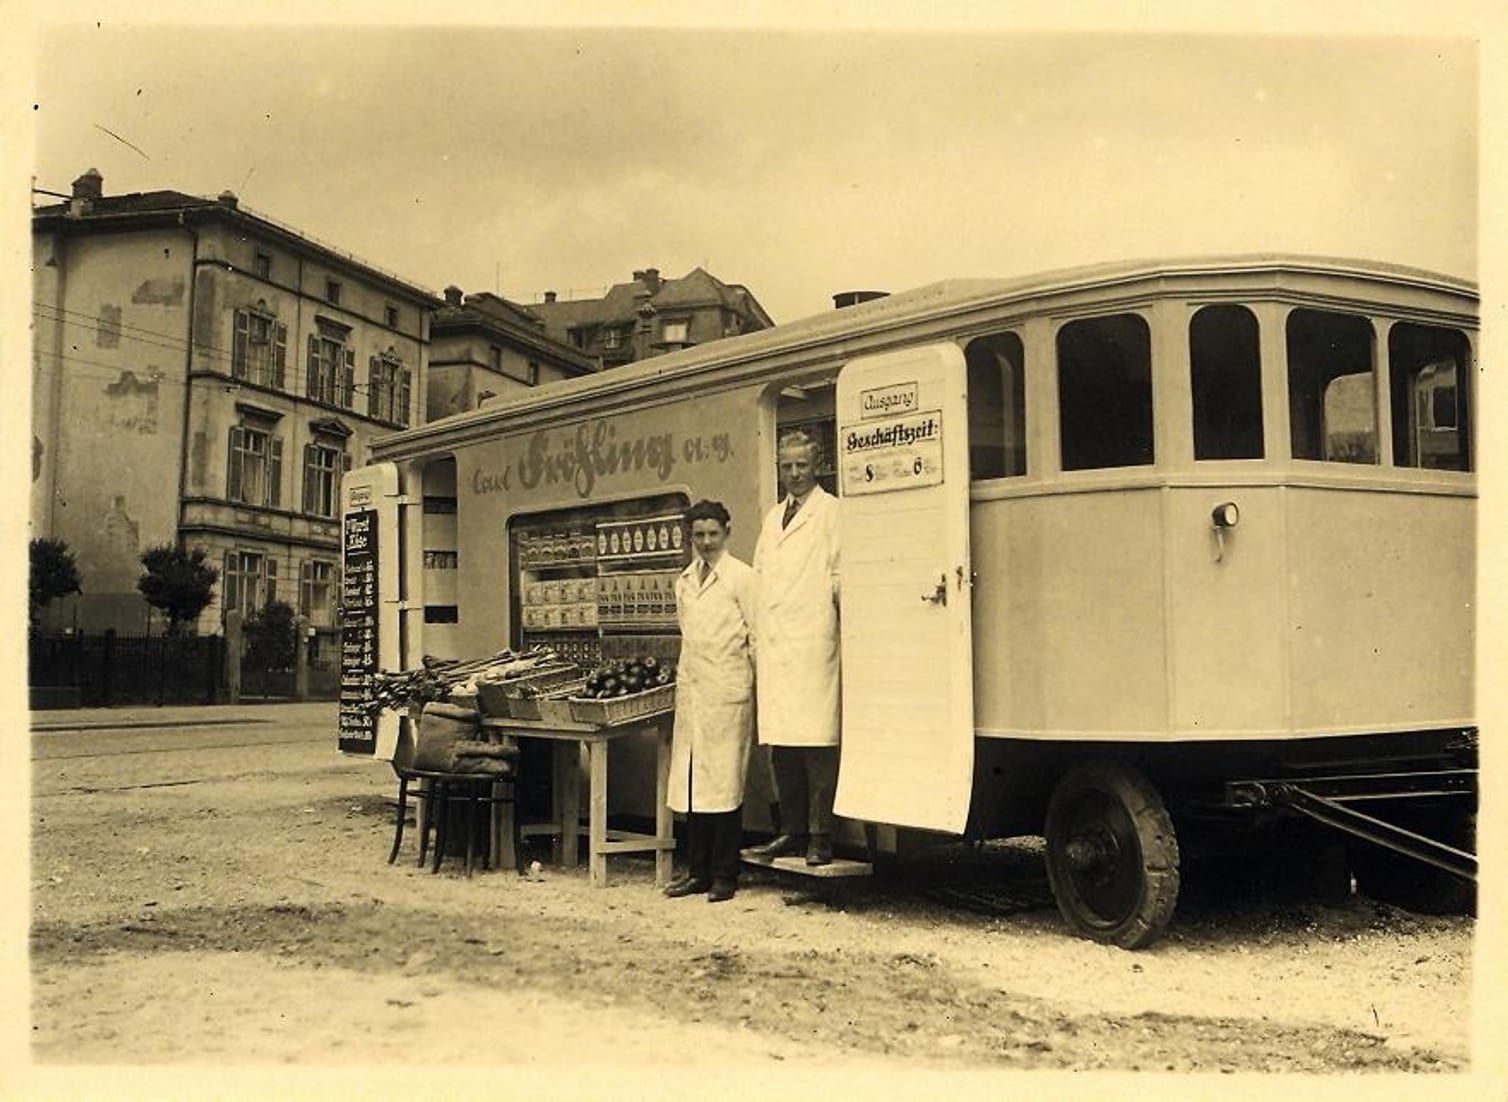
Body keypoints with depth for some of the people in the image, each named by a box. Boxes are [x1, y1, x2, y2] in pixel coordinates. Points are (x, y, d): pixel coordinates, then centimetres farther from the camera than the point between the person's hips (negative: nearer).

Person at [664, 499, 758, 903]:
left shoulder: (741, 578, -4)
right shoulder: (684, 581, 14)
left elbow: (756, 637, -3)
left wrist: (760, 689, -4)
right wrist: (686, 679, 16)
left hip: (727, 692, -6)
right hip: (690, 689, 6)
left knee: (724, 783, -2)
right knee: (690, 784, 7)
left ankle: (724, 875, 5)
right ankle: (698, 871, 14)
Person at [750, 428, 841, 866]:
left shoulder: (831, 512, 0)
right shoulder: (773, 518, 21)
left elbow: (841, 577, -5)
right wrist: (757, 632, 15)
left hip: (813, 644, -7)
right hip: (774, 645, 7)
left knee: (817, 743, -7)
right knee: (781, 747, 8)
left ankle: (820, 836, -2)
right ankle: (792, 831, 16)